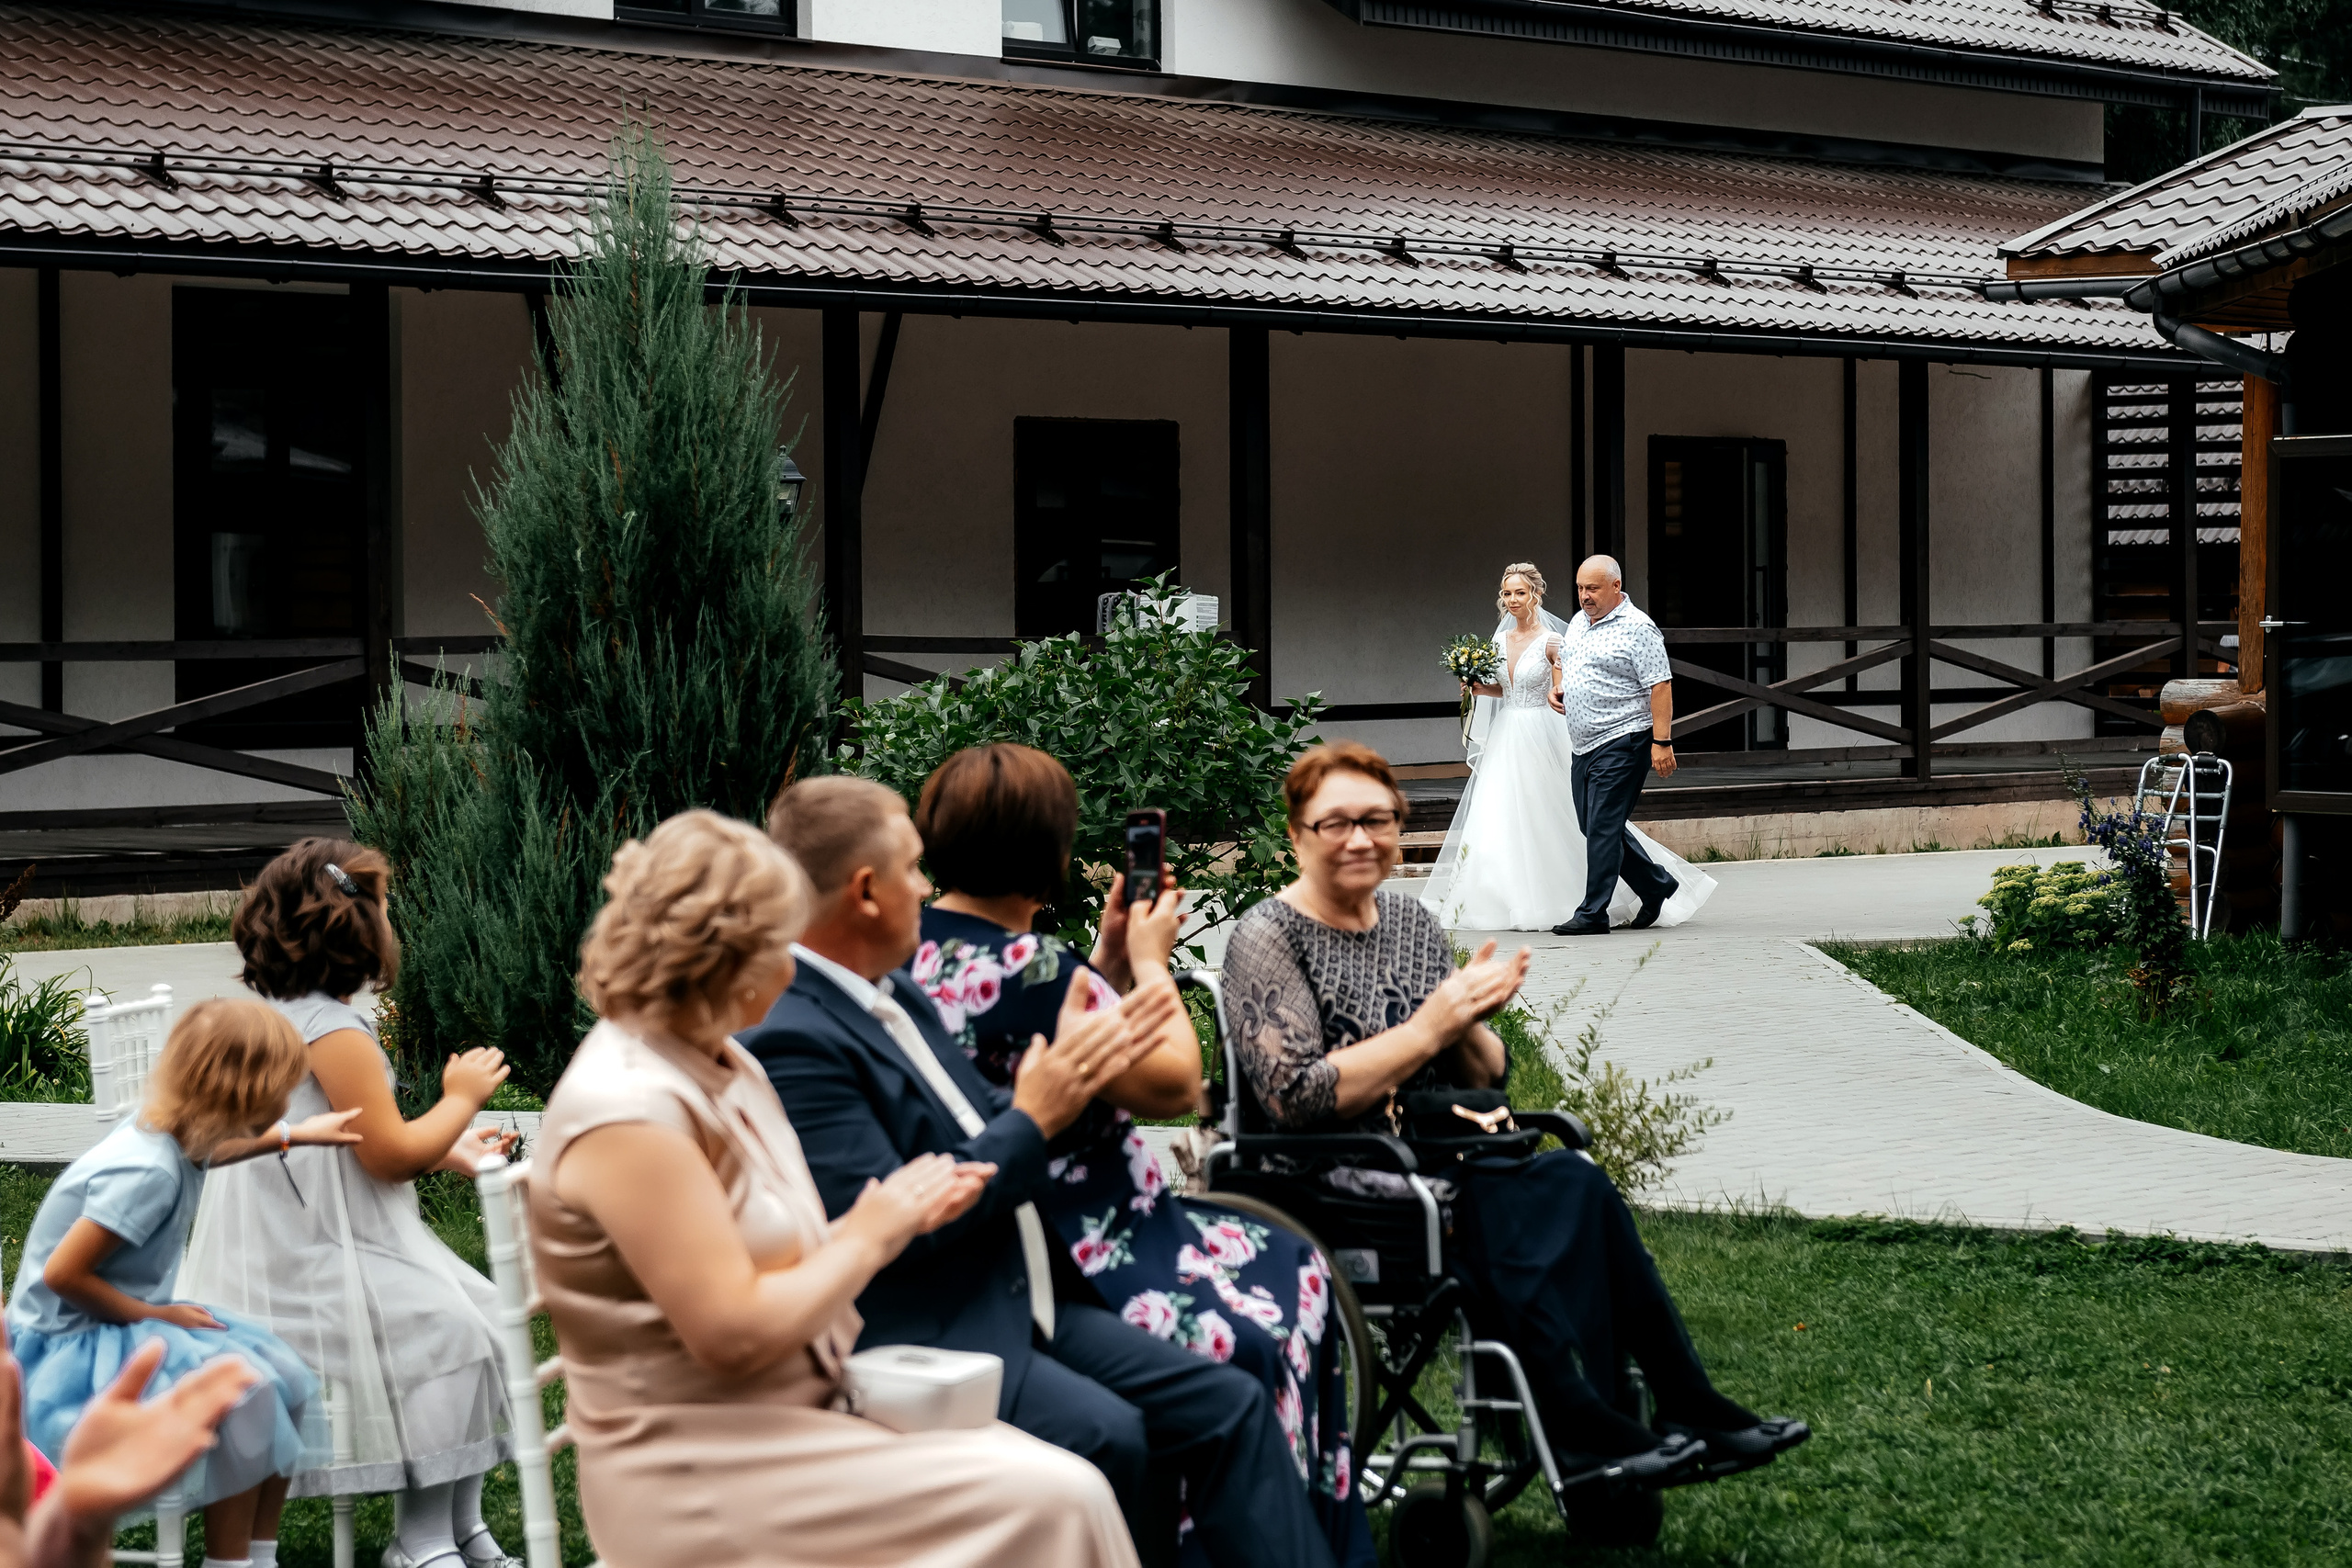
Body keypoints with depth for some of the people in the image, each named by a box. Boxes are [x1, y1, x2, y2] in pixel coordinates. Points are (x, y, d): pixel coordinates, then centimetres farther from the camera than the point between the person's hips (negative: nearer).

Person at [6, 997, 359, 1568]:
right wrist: (154, 1315, -17)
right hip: (72, 1344, -10)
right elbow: (63, 1273, -27)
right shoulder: (147, 1172, -30)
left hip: (130, 1320, 10)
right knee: (240, 1391, -25)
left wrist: (295, 1135, 29)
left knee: (285, 1376, 1)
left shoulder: (181, 1136, -2)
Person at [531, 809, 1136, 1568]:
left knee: (1059, 1487, -7)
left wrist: (905, 1216, -1)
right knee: (1050, 1503, -17)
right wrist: (869, 1236, -10)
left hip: (806, 1408, 9)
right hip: (702, 1475, -9)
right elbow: (734, 1334, -22)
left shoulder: (722, 1067, 11)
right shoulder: (627, 1113, -19)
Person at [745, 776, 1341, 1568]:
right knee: (1111, 1436, -30)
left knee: (1228, 1405, -2)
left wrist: (1076, 1072, 7)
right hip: (928, 1345, -10)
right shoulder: (788, 1041, -17)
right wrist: (1032, 1122, -14)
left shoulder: (895, 995, 13)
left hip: (1022, 1304, 10)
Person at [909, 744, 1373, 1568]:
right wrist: (1148, 961, -3)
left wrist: (1109, 960, 11)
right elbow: (1175, 1082, -18)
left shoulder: (918, 949, 3)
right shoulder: (1024, 966, -26)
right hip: (1069, 1262, -10)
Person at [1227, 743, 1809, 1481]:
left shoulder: (1412, 922, 15)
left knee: (1574, 1186, -24)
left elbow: (1486, 1081, 16)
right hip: (1336, 1192, -6)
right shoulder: (1268, 939, -4)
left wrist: (1467, 1026, -7)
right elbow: (1296, 1097, -16)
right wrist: (1426, 1030, -17)